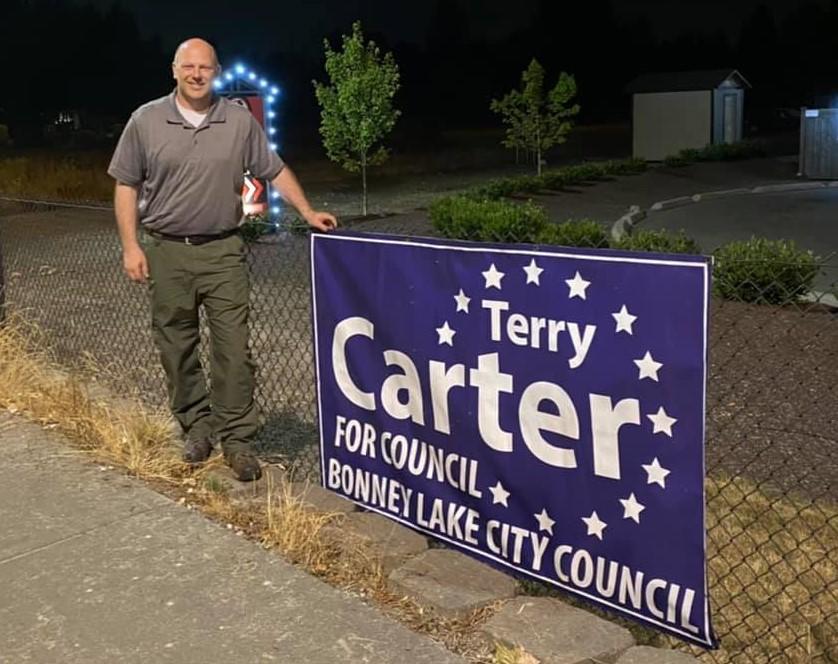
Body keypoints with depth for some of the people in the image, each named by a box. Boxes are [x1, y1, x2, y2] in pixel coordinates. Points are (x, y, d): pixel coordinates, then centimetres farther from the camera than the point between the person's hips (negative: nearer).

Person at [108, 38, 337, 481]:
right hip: (166, 252, 1)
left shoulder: (240, 121, 3)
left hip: (223, 250, 0)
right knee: (177, 349, 9)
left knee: (233, 348, -3)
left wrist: (308, 213, 3)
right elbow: (126, 186, 4)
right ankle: (196, 426, 25)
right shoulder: (146, 120, 2)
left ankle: (236, 439, 6)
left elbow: (275, 171, 10)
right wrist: (130, 247, -2)